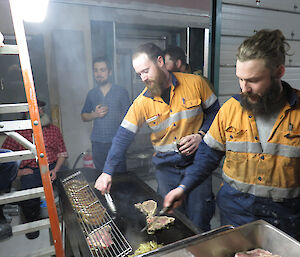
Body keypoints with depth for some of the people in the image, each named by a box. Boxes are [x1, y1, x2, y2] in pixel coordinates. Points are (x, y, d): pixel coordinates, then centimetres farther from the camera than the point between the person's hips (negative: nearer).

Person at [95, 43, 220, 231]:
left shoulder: (195, 83, -7)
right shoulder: (142, 102, -5)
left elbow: (214, 111, 5)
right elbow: (123, 137, -5)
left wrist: (200, 135, -13)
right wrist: (107, 172, -10)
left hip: (197, 161, -1)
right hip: (166, 168, 1)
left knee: (199, 222, 8)